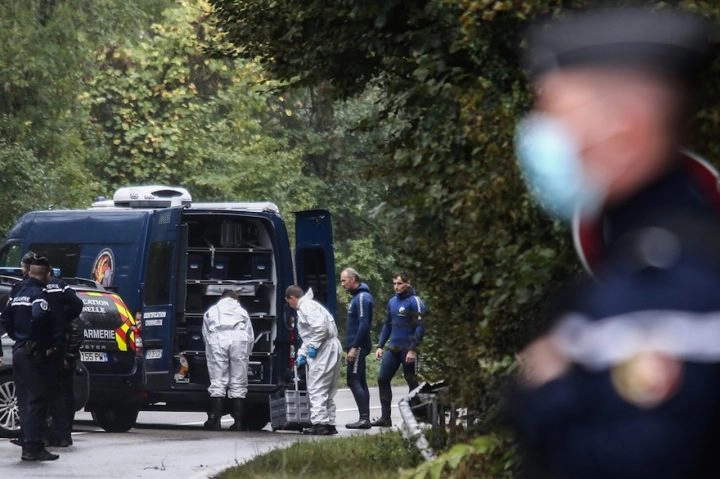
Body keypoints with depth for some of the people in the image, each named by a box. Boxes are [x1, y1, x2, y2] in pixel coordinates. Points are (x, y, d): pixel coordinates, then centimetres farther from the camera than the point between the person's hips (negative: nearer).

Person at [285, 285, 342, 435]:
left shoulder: (306, 306, -8)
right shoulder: (308, 305, 26)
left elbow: (320, 326, -23)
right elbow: (309, 336, 32)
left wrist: (313, 346, -18)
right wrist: (302, 354, 27)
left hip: (324, 349, -11)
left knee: (317, 388, -11)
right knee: (327, 390, 14)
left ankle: (320, 423, -15)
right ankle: (329, 424, 17)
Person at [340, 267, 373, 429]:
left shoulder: (362, 298, -14)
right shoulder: (357, 296, 18)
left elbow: (364, 325, -21)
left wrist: (354, 347, -22)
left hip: (359, 346, -10)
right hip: (357, 346, 10)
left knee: (354, 381, -12)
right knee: (360, 382, 11)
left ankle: (364, 418, -14)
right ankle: (365, 419, 12)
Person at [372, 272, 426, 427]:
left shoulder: (414, 302, -9)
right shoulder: (392, 302, 13)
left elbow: (420, 327, -14)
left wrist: (413, 349, -19)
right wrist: (380, 346, 13)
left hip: (408, 350, -7)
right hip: (392, 349, 7)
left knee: (412, 382, 2)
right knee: (382, 380, 2)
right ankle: (385, 417, 6)